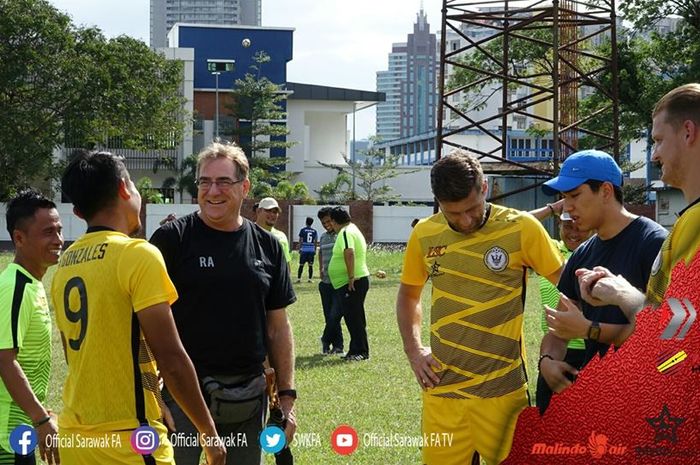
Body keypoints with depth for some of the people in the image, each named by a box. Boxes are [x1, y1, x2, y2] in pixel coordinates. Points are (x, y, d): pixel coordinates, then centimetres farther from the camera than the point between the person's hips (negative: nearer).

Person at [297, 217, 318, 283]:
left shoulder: (303, 230, -1)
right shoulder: (314, 231, 6)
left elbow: (300, 240, -2)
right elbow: (316, 242, 8)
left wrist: (299, 249, 4)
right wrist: (315, 250, 16)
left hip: (304, 250, -2)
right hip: (311, 250, 2)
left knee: (301, 265, 2)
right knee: (310, 265, 5)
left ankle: (299, 278, 0)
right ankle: (310, 279, 4)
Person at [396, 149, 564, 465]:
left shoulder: (521, 228, -8)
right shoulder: (424, 235, 2)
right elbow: (408, 296, 18)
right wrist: (413, 351, 8)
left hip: (503, 392, -3)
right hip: (442, 391, 3)